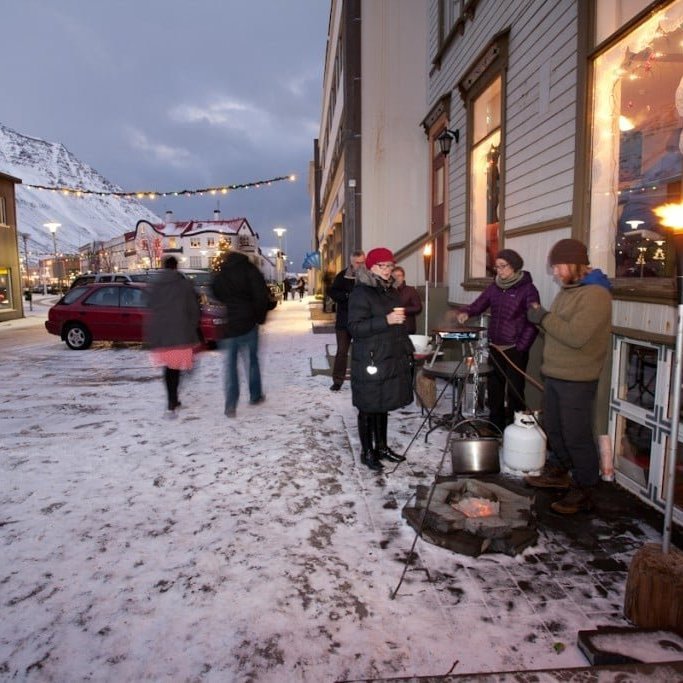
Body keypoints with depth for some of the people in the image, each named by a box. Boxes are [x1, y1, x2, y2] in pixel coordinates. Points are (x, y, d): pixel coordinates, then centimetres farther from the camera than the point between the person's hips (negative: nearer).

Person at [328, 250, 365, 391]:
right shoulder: (342, 276, -1)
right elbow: (332, 293, -6)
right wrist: (348, 295, -19)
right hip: (344, 320, 0)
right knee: (342, 351, 5)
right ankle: (337, 380, 13)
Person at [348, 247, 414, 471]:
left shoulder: (391, 291, 13)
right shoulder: (361, 293, -11)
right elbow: (355, 327, -18)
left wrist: (408, 350, 20)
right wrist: (385, 320, -25)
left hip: (392, 359, 7)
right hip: (370, 362, -7)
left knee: (383, 405, 16)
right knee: (368, 407, 4)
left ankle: (382, 446, 30)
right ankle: (367, 451, 18)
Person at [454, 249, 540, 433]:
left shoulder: (528, 289, -8)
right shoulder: (494, 287, 10)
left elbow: (533, 322, -11)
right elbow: (478, 305, 8)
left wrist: (520, 347, -15)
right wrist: (465, 312, -15)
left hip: (515, 350, -6)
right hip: (495, 347, 6)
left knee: (514, 390, 2)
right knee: (494, 388, 14)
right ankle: (495, 426, 27)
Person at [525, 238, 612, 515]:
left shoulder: (595, 294, -17)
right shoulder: (567, 289, 14)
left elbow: (576, 335, -27)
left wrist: (544, 317, -18)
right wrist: (540, 318, 2)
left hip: (576, 380, -9)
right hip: (554, 375, 9)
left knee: (577, 437, -1)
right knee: (554, 429, 20)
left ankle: (583, 490, 12)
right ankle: (558, 472, 37)